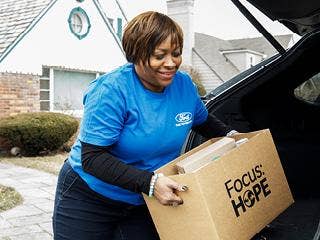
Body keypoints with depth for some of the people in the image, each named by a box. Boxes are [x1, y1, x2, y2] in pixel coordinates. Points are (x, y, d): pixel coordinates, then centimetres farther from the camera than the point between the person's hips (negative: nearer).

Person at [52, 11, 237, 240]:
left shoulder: (184, 85, -7)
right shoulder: (112, 91, -25)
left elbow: (204, 122, 13)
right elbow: (92, 157, -28)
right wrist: (149, 182, -36)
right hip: (89, 198, -4)